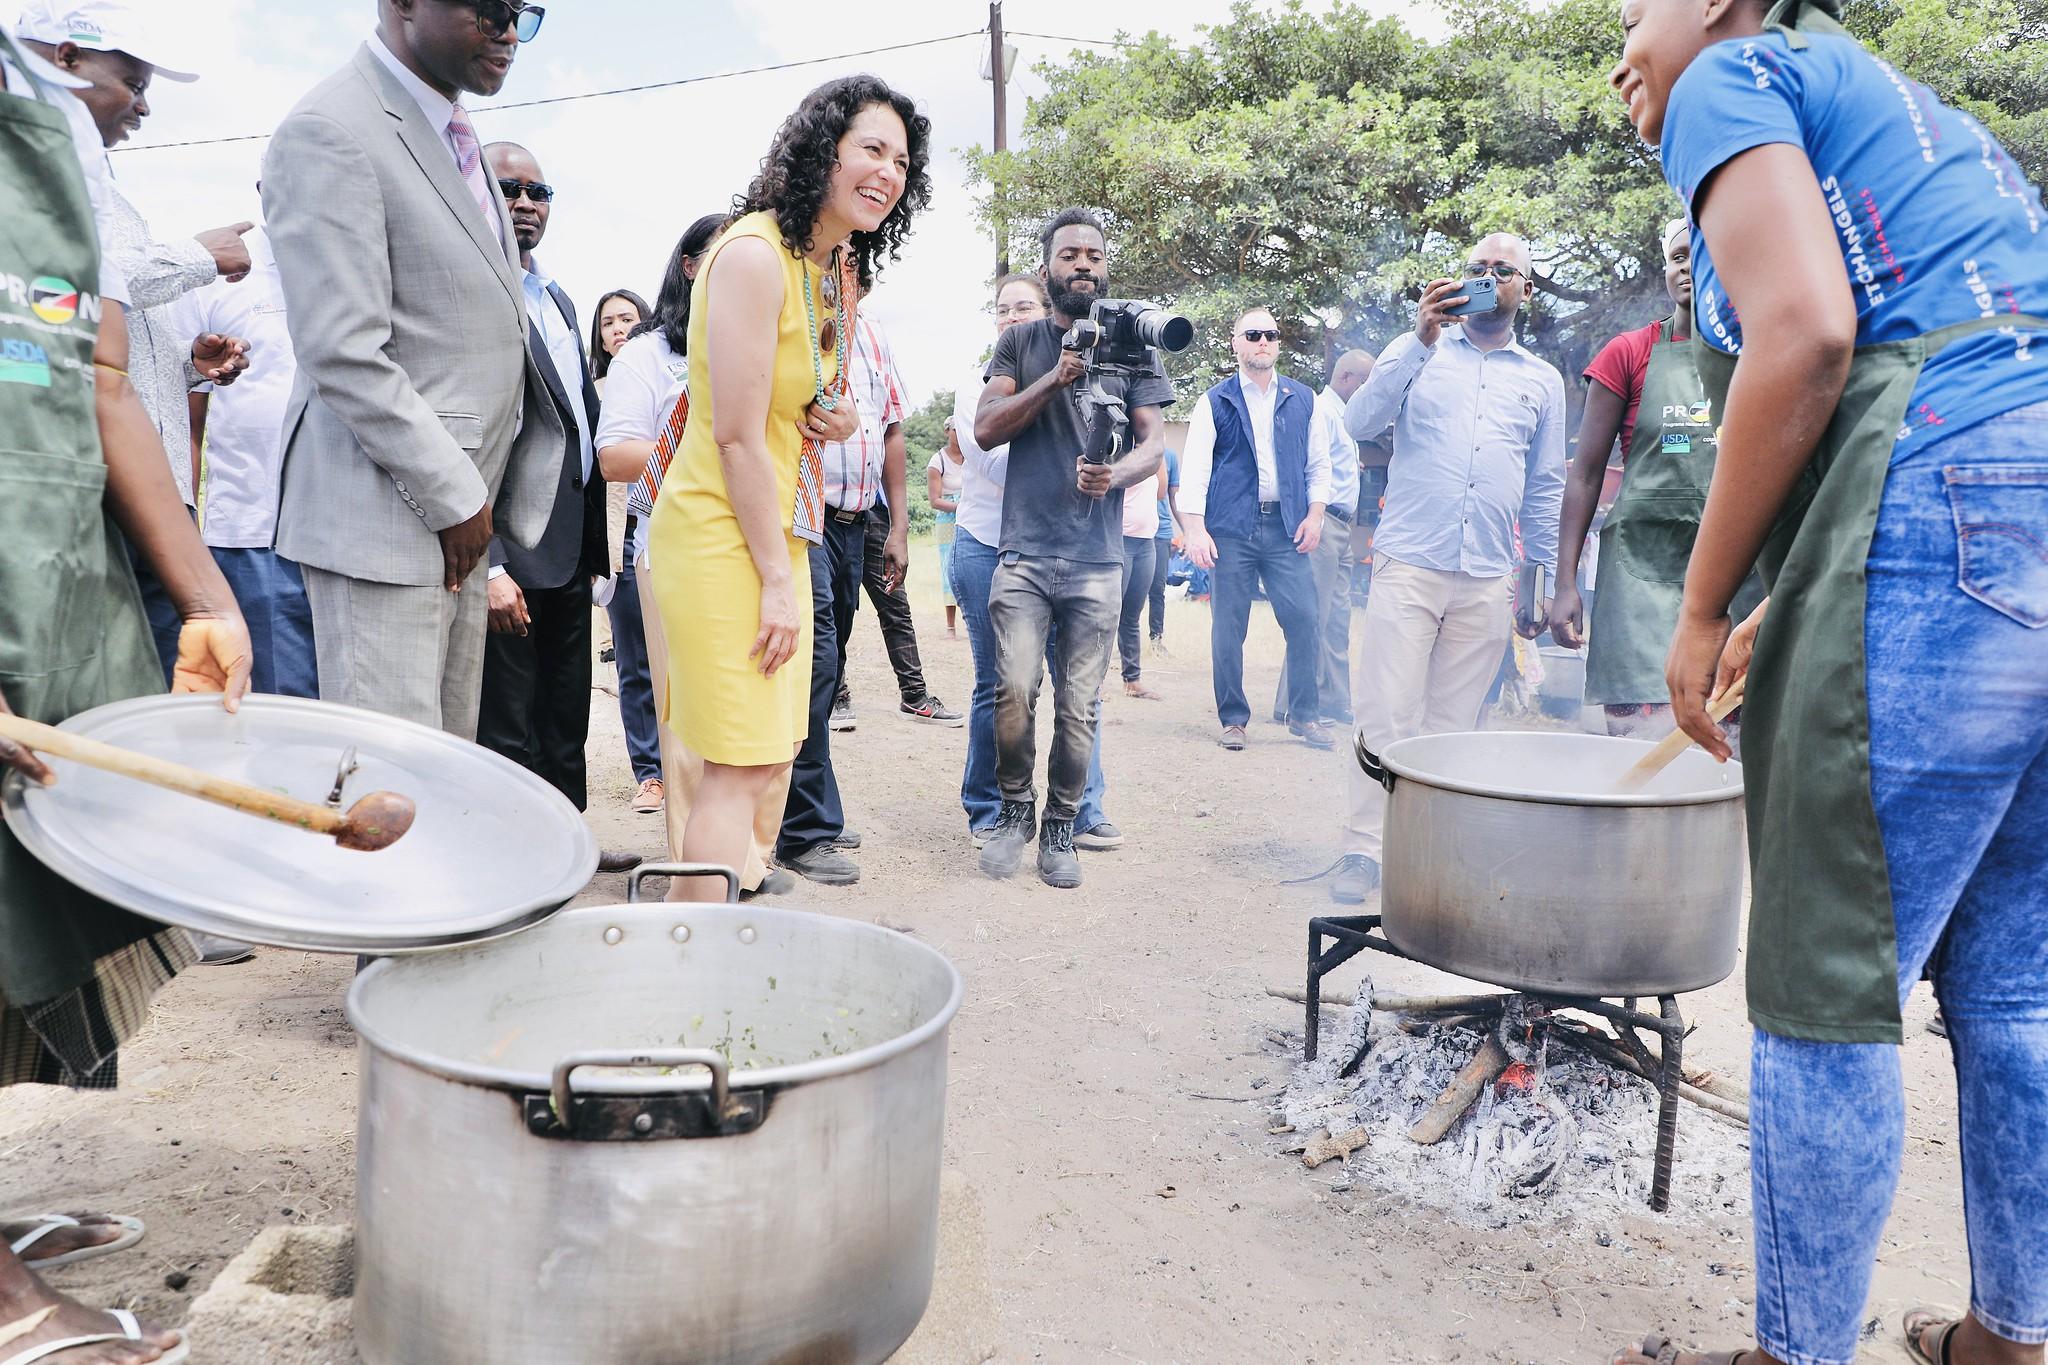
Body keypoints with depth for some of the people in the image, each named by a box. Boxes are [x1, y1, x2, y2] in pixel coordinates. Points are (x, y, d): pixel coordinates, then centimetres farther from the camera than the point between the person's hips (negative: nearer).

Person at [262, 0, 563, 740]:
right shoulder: (330, 132, -12)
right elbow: (342, 354, -19)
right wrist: (456, 500, -15)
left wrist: (476, 497, 12)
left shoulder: (455, 136, 16)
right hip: (386, 519, -8)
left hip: (463, 512, 9)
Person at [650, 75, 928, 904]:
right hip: (722, 532, -9)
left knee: (770, 753, 12)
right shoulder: (754, 252, -16)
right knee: (741, 767, -8)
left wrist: (841, 418, 0)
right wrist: (777, 581, -16)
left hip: (785, 531, 9)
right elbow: (738, 434, -18)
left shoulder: (842, 267, 12)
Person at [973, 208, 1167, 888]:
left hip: (1098, 559, 0)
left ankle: (1060, 828, 16)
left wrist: (1116, 474, -17)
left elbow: (1154, 442, 5)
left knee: (1079, 706, 0)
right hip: (1023, 554, 0)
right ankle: (1015, 810, 13)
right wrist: (1054, 378, -11)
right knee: (1014, 691, -10)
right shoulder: (1020, 342, 12)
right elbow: (985, 429, 1)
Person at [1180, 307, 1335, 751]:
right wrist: (1195, 529, -7)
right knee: (1228, 627, 0)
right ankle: (1233, 719, 12)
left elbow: (1318, 463, 16)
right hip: (1231, 529, -2)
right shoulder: (1215, 402, 5)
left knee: (1304, 619, -2)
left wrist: (1315, 514, 3)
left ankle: (1305, 715, 12)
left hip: (1286, 528, 2)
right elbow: (1195, 467, 1)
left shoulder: (1303, 399, 12)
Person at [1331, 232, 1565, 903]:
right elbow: (1359, 424, -7)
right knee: (1384, 715, -7)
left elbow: (1545, 491, 18)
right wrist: (1422, 341, -14)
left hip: (1487, 583, 2)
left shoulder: (1543, 381, 16)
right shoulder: (1418, 351, 10)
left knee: (1452, 723, 5)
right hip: (1407, 567, -2)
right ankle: (1362, 847, 0)